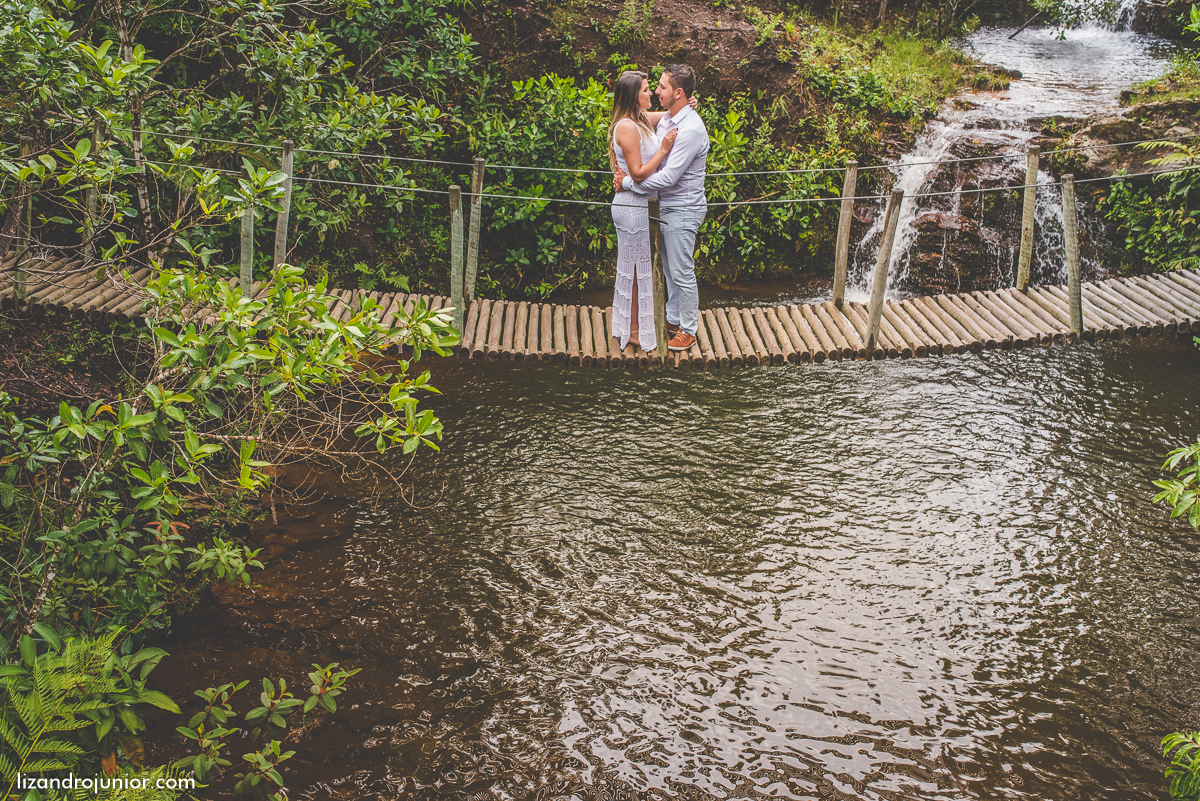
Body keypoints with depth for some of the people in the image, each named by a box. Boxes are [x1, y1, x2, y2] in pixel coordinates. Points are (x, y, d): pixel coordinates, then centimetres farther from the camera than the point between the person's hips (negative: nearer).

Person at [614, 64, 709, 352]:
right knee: (670, 270, 19)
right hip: (667, 207, 9)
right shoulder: (666, 118, 7)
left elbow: (668, 177, -26)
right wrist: (627, 173, -8)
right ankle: (673, 320, 32)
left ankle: (688, 330, 14)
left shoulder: (690, 130, -24)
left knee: (682, 273, 0)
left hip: (683, 210, -9)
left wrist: (628, 184, -18)